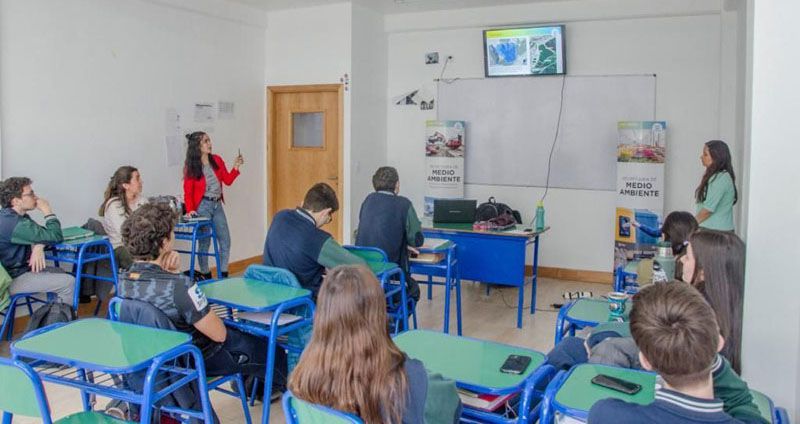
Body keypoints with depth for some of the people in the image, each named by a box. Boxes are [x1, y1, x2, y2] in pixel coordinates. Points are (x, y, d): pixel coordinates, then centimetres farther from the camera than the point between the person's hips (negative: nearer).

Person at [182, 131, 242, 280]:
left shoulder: (217, 160, 5)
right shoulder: (191, 167, -7)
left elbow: (227, 181, 8)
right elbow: (188, 192, -7)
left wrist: (235, 167, -6)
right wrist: (190, 210, -19)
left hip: (217, 205, 5)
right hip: (202, 205, -5)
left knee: (225, 241, 5)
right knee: (205, 242, 1)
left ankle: (223, 274, 16)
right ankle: (205, 276, 14)